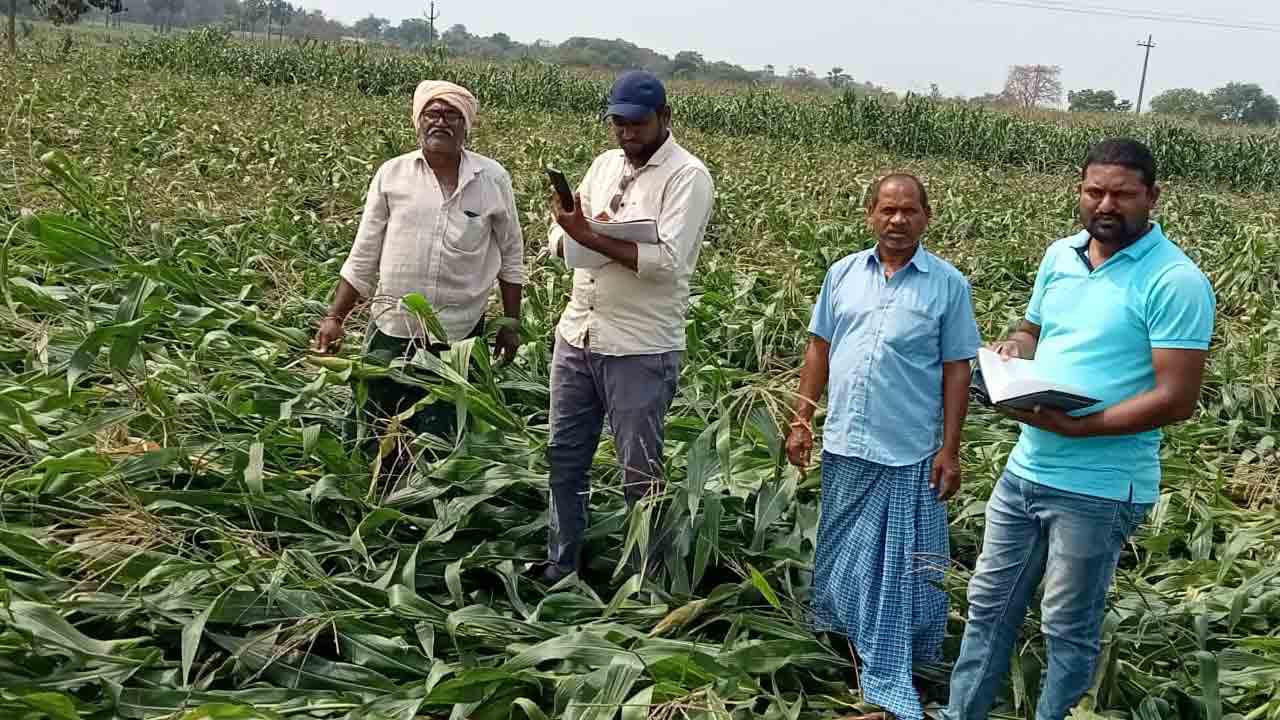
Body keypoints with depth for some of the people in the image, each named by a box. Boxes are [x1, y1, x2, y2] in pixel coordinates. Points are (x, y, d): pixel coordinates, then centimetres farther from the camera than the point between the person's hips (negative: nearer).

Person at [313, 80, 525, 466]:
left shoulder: (493, 180, 0)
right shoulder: (391, 174, 1)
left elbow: (510, 258, 8)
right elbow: (363, 258, 5)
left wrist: (511, 323, 7)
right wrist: (334, 318, 0)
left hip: (459, 336, -1)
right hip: (391, 330, 1)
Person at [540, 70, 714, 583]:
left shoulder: (687, 176, -9)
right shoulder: (605, 164, 12)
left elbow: (667, 260, -21)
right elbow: (559, 241, 12)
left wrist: (591, 236, -22)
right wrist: (574, 233, -10)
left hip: (640, 350, -7)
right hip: (576, 335, 7)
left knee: (640, 474, 3)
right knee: (564, 459, 15)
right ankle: (559, 571, 30)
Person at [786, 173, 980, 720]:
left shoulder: (948, 284, -4)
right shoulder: (843, 273, 5)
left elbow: (957, 371, -3)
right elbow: (819, 350, 11)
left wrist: (950, 450, -6)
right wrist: (801, 420, 6)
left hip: (909, 452, -3)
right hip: (845, 445, 3)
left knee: (902, 564, 2)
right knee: (841, 551, 16)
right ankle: (843, 642, 36)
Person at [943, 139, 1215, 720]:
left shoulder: (1175, 281, -15)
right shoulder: (1059, 255, 6)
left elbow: (1177, 400, -19)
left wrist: (1075, 426, -26)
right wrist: (1011, 350, -3)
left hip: (1099, 490, -7)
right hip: (1024, 469, 7)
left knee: (1068, 628, 9)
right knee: (989, 604, 18)